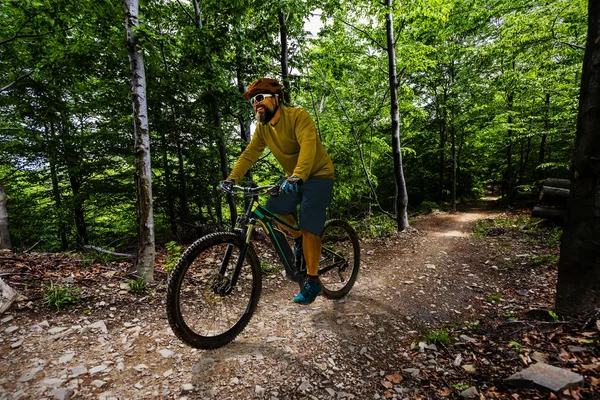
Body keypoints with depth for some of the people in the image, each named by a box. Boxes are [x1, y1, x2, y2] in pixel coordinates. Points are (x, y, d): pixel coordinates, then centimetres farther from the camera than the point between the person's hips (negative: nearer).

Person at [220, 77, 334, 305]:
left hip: (318, 175, -7)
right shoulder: (262, 127, 1)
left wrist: (298, 176, -51)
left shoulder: (298, 116, -20)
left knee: (309, 227, -14)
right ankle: (298, 239, 19)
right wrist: (232, 178, -19)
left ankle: (312, 282, -2)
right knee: (274, 208, -6)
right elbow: (250, 154, -5)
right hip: (293, 179, 7)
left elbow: (308, 146, -35)